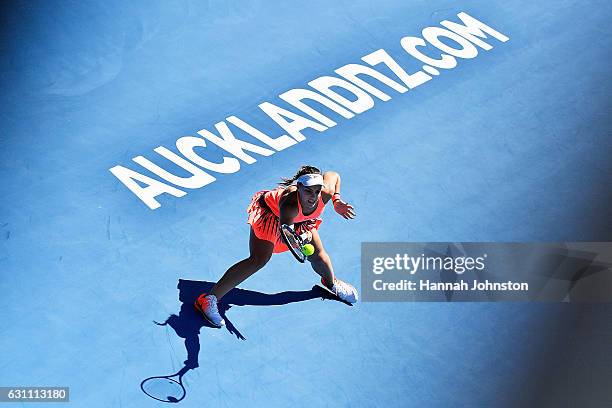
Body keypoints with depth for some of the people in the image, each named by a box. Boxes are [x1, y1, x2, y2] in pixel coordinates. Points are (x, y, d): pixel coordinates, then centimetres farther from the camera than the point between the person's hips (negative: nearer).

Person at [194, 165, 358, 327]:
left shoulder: (325, 192, -32)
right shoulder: (289, 203, -48)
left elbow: (333, 175, -8)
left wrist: (337, 201, -14)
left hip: (301, 218, 6)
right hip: (269, 213, -6)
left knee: (317, 254, 7)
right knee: (258, 260, -20)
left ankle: (331, 282, 46)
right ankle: (208, 300, -17)